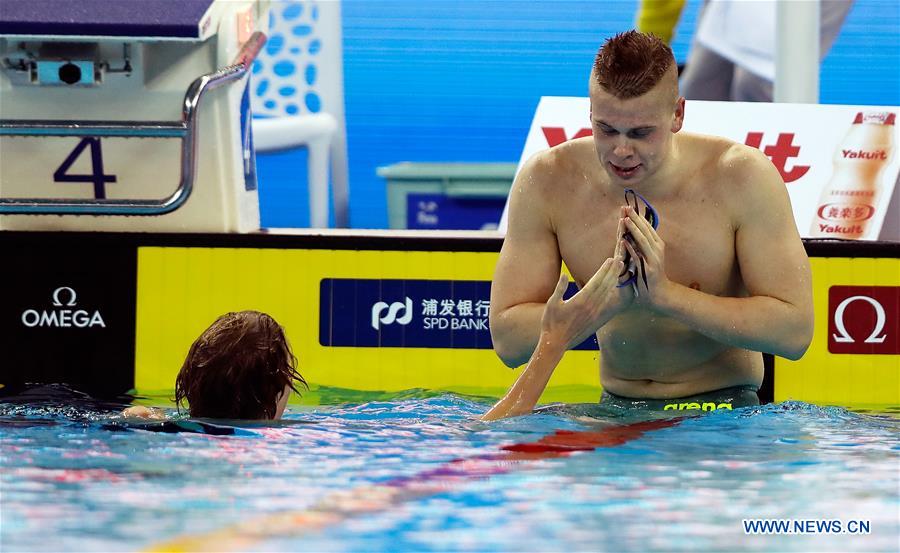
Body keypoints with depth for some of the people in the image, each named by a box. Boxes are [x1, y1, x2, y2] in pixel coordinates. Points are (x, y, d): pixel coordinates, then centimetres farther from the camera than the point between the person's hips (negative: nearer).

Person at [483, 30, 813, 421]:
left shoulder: (742, 178, -13)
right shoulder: (545, 182, -8)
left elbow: (795, 331, -16)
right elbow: (507, 341, -9)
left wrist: (666, 294, -22)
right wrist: (613, 294, -23)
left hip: (721, 406, -2)